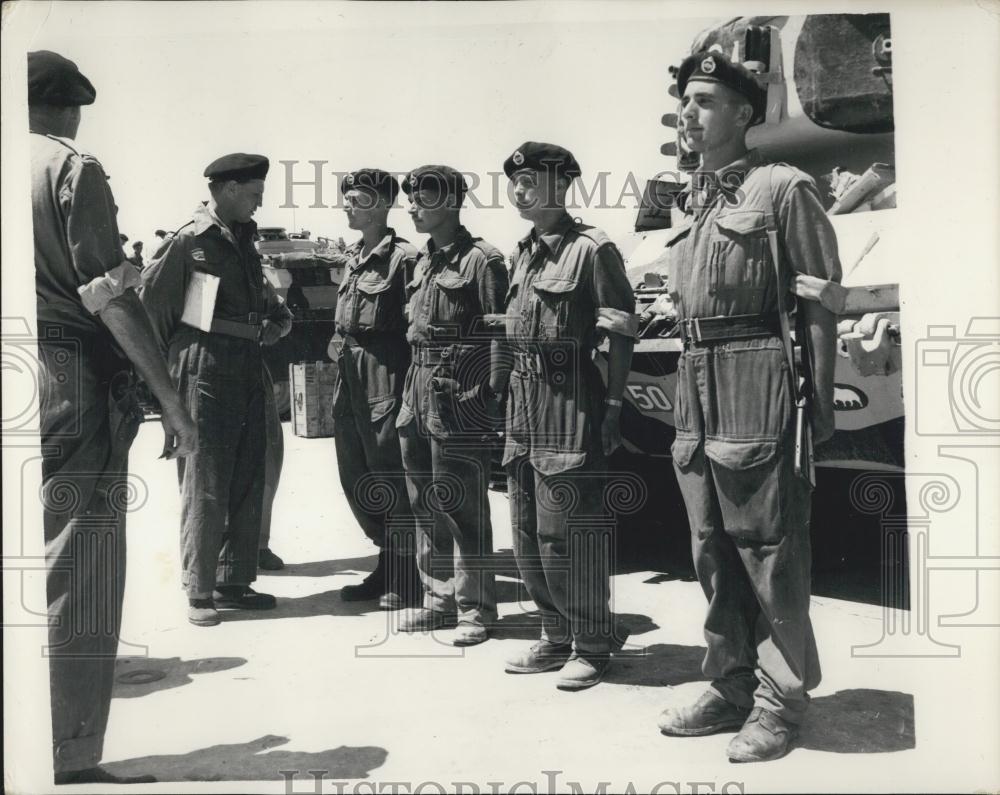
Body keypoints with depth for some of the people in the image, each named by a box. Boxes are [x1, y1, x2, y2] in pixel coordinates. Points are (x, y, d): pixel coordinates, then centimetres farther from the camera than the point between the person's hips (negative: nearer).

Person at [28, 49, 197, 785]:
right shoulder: (72, 169, -4)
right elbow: (112, 297, -13)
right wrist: (171, 400, -12)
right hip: (70, 386, -7)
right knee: (78, 579, -2)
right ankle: (70, 761, 4)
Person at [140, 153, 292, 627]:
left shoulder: (244, 241, 14)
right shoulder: (190, 241, -7)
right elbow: (151, 298, -5)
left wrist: (276, 317, 4)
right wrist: (173, 353, 2)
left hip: (248, 371, 8)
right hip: (205, 373, -7)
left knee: (247, 483, 10)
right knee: (205, 488, -2)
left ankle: (234, 582, 21)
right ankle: (199, 592, 8)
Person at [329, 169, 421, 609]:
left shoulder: (402, 257, -10)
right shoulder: (352, 256, 15)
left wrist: (411, 387, -17)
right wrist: (340, 352, 17)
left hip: (384, 374, -8)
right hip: (349, 375, 9)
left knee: (388, 476, -2)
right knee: (356, 477, 12)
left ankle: (404, 575, 11)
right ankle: (387, 562, 25)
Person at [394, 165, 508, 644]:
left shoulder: (481, 260, -9)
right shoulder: (423, 262, 16)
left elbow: (499, 335, -12)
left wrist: (492, 401, -15)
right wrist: (411, 396, 15)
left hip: (460, 403, -8)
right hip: (419, 396, 8)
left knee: (463, 509, -1)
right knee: (425, 506, 13)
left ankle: (475, 609, 11)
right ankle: (439, 600, 26)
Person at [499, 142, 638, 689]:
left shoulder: (592, 249, -8)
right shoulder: (522, 255, 16)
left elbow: (620, 334, -11)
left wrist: (613, 406, -15)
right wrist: (516, 402, 16)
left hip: (570, 402, -8)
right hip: (523, 399, 9)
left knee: (565, 530, -5)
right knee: (527, 531, 13)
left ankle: (592, 645, 11)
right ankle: (557, 637, 27)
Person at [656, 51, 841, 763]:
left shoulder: (783, 187, -4)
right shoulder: (692, 202, 18)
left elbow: (821, 305, -7)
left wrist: (820, 403, -11)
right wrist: (689, 392, 16)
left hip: (758, 385, -8)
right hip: (696, 390, 8)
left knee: (769, 551, 0)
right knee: (713, 550, 13)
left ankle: (782, 700, 14)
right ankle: (731, 688, 26)